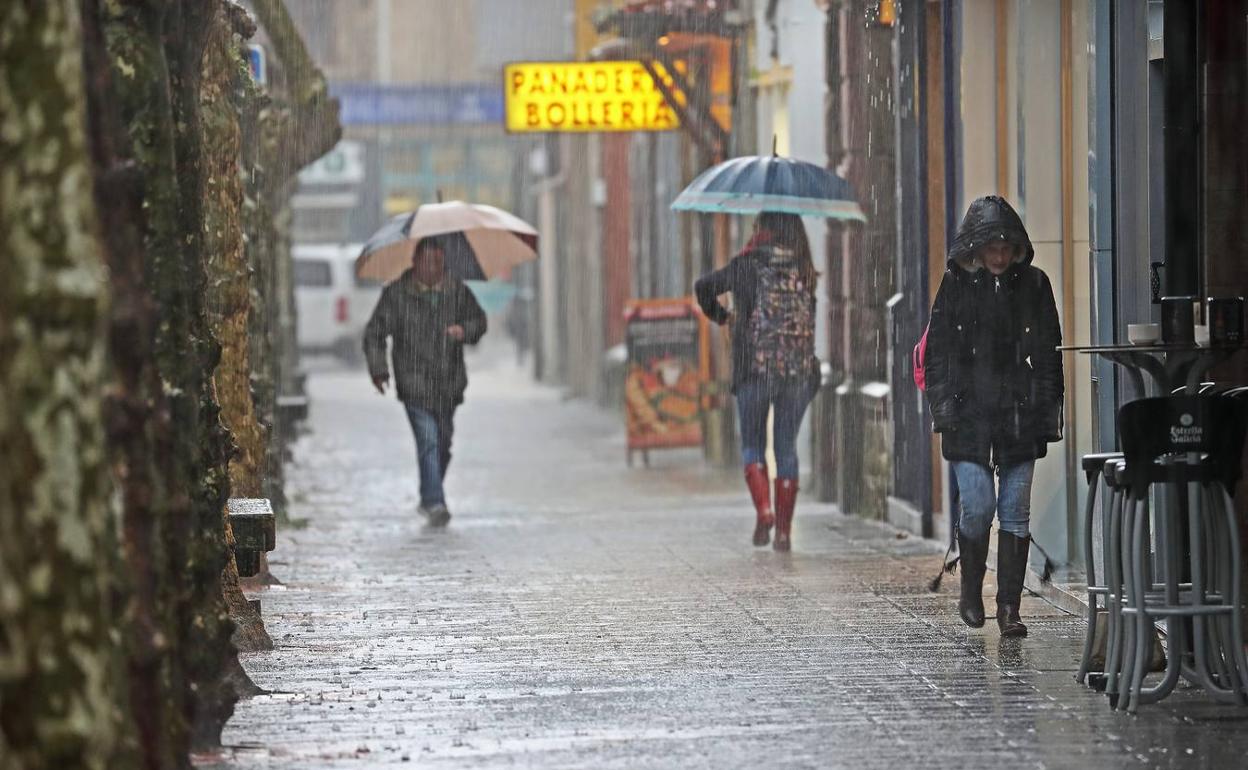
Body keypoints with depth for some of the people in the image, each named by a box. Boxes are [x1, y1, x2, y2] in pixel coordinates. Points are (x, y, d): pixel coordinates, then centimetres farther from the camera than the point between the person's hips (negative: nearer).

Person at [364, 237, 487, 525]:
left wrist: (465, 330, -7)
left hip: (448, 383, 4)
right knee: (428, 441, -15)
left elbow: (479, 320, 16)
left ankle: (430, 499, 27)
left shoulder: (457, 291, 6)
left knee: (443, 443, 10)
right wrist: (378, 368, -8)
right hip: (414, 383, -4)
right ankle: (434, 502, -17)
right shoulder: (396, 293, -2)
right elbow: (374, 333, 1)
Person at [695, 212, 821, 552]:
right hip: (800, 369, 2)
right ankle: (784, 530, 7)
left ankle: (764, 509, -11)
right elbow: (809, 315, 8)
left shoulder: (748, 265, -1)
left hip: (756, 367, -2)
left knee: (752, 444, 11)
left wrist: (720, 316, 15)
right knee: (787, 447, 9)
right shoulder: (804, 270, 7)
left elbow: (704, 287, -1)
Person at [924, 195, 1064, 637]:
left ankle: (1009, 606, 6)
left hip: (1020, 416, 1)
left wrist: (1048, 410, 3)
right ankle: (970, 594, 14)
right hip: (969, 416, -1)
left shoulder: (1033, 285, 7)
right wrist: (943, 406, -4)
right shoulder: (956, 284, 3)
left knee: (1016, 510, 1)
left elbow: (1049, 353, 9)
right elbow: (937, 351, 4)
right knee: (977, 506, -7)